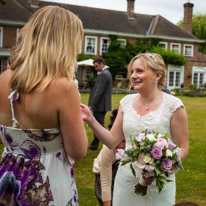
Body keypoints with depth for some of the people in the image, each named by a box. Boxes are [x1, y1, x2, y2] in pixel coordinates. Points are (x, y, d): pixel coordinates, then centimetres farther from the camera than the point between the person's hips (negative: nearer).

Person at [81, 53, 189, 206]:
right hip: (125, 181, 4)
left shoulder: (173, 105, -10)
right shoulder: (126, 102, 2)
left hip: (157, 186, -4)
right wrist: (91, 120, -10)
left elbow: (182, 148, -8)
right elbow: (112, 141, 3)